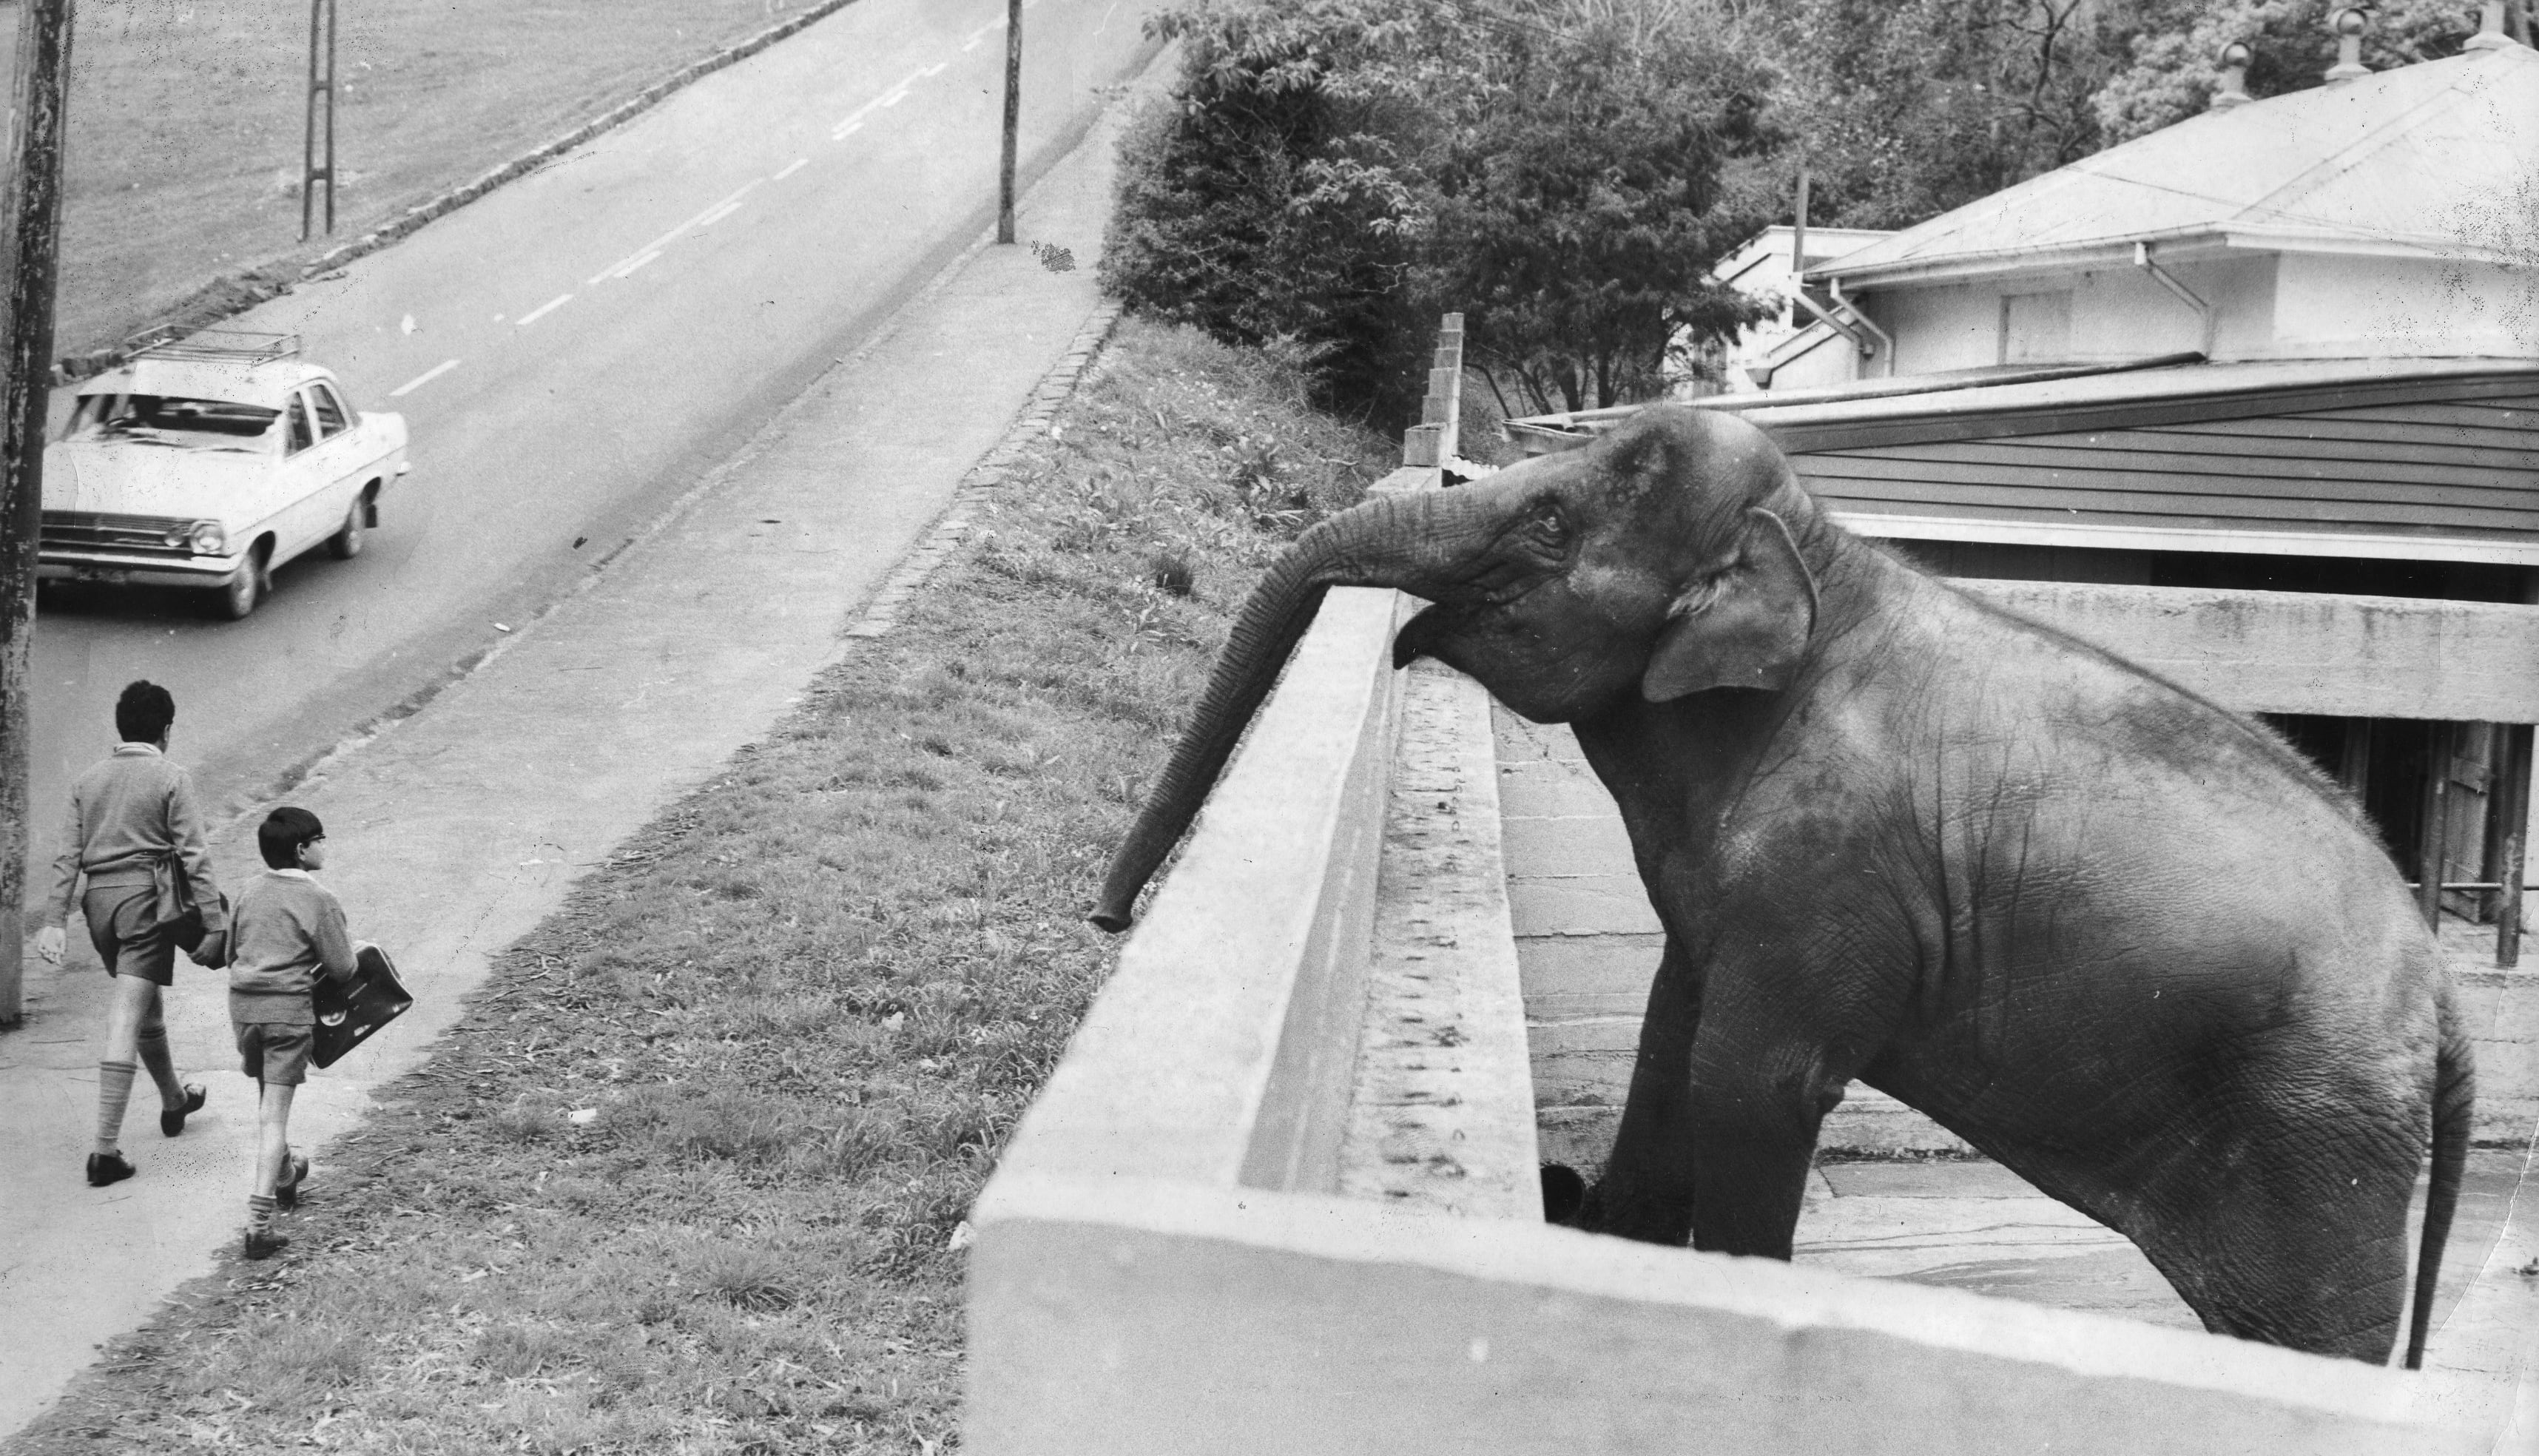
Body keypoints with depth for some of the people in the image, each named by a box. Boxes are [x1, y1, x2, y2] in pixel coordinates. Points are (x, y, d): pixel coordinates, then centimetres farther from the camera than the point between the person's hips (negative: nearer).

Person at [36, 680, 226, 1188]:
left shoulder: (89, 781, 10)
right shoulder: (171, 779, -5)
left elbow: (68, 855, 6)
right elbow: (193, 855, -9)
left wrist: (54, 921, 4)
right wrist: (213, 922, -8)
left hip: (99, 898, 6)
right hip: (145, 897, -6)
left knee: (146, 1009, 25)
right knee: (127, 1021, -8)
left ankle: (174, 1099, 46)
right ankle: (105, 1148, -13)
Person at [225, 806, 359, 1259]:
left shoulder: (249, 893, 7)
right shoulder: (320, 900, -10)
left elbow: (232, 952, 16)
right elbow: (342, 969, -8)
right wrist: (350, 947, 13)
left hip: (243, 1002, 5)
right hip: (289, 1008, -5)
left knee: (268, 1095, 25)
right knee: (275, 1112, -5)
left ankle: (283, 1175, 47)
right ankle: (260, 1220, -11)